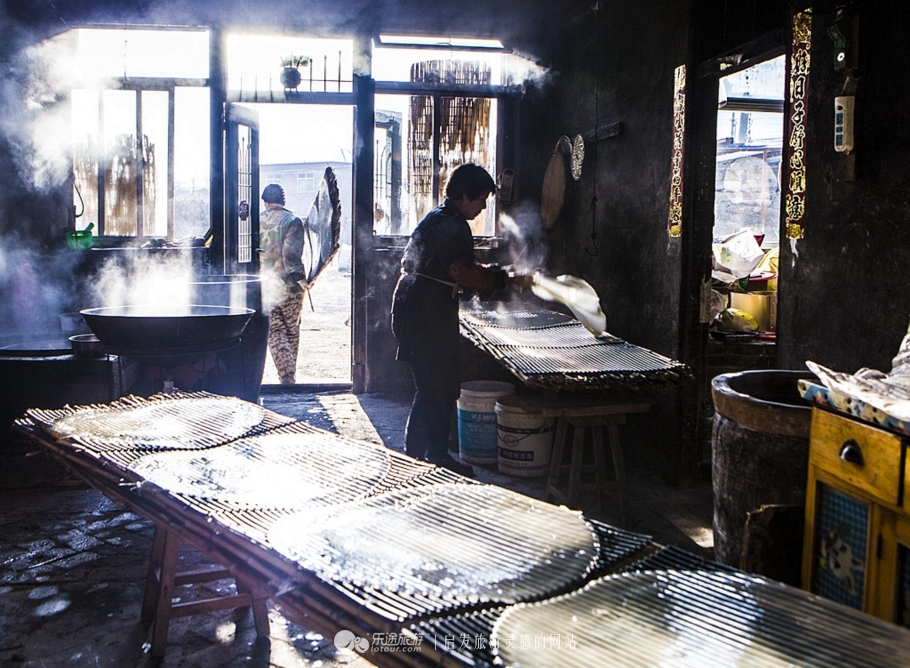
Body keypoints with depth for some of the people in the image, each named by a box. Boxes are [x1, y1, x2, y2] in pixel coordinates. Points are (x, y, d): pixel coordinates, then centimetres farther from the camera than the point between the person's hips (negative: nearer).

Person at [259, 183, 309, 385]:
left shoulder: (256, 221, 4)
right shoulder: (292, 221, -5)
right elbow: (291, 254, -15)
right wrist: (301, 278, -10)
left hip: (264, 285, 2)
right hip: (289, 285, -1)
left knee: (274, 332, 5)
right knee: (292, 331, 13)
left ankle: (286, 373, -10)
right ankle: (290, 374, 20)